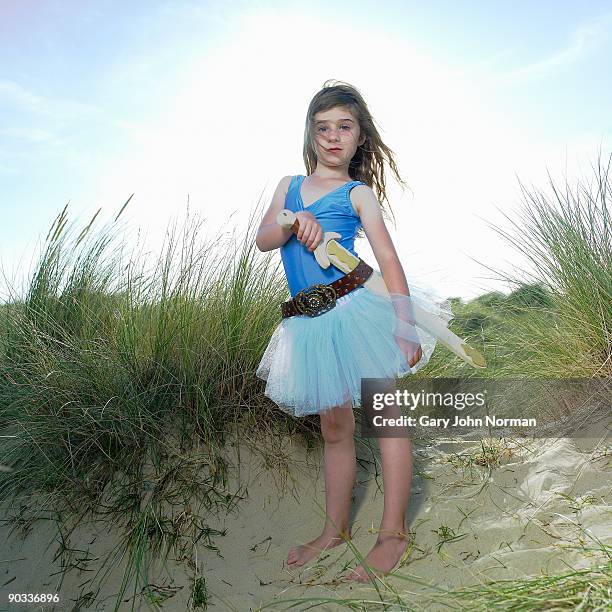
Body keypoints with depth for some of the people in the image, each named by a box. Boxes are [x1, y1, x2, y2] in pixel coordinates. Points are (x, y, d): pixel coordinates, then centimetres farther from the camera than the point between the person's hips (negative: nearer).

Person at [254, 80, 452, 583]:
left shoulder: (359, 193, 2)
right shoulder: (290, 185, 16)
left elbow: (388, 258, -7)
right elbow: (262, 239, 4)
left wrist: (404, 323, -18)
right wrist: (295, 223, -17)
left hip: (356, 309, -4)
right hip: (311, 323, 5)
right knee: (335, 429, 15)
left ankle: (393, 533, 17)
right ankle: (335, 529, 31)